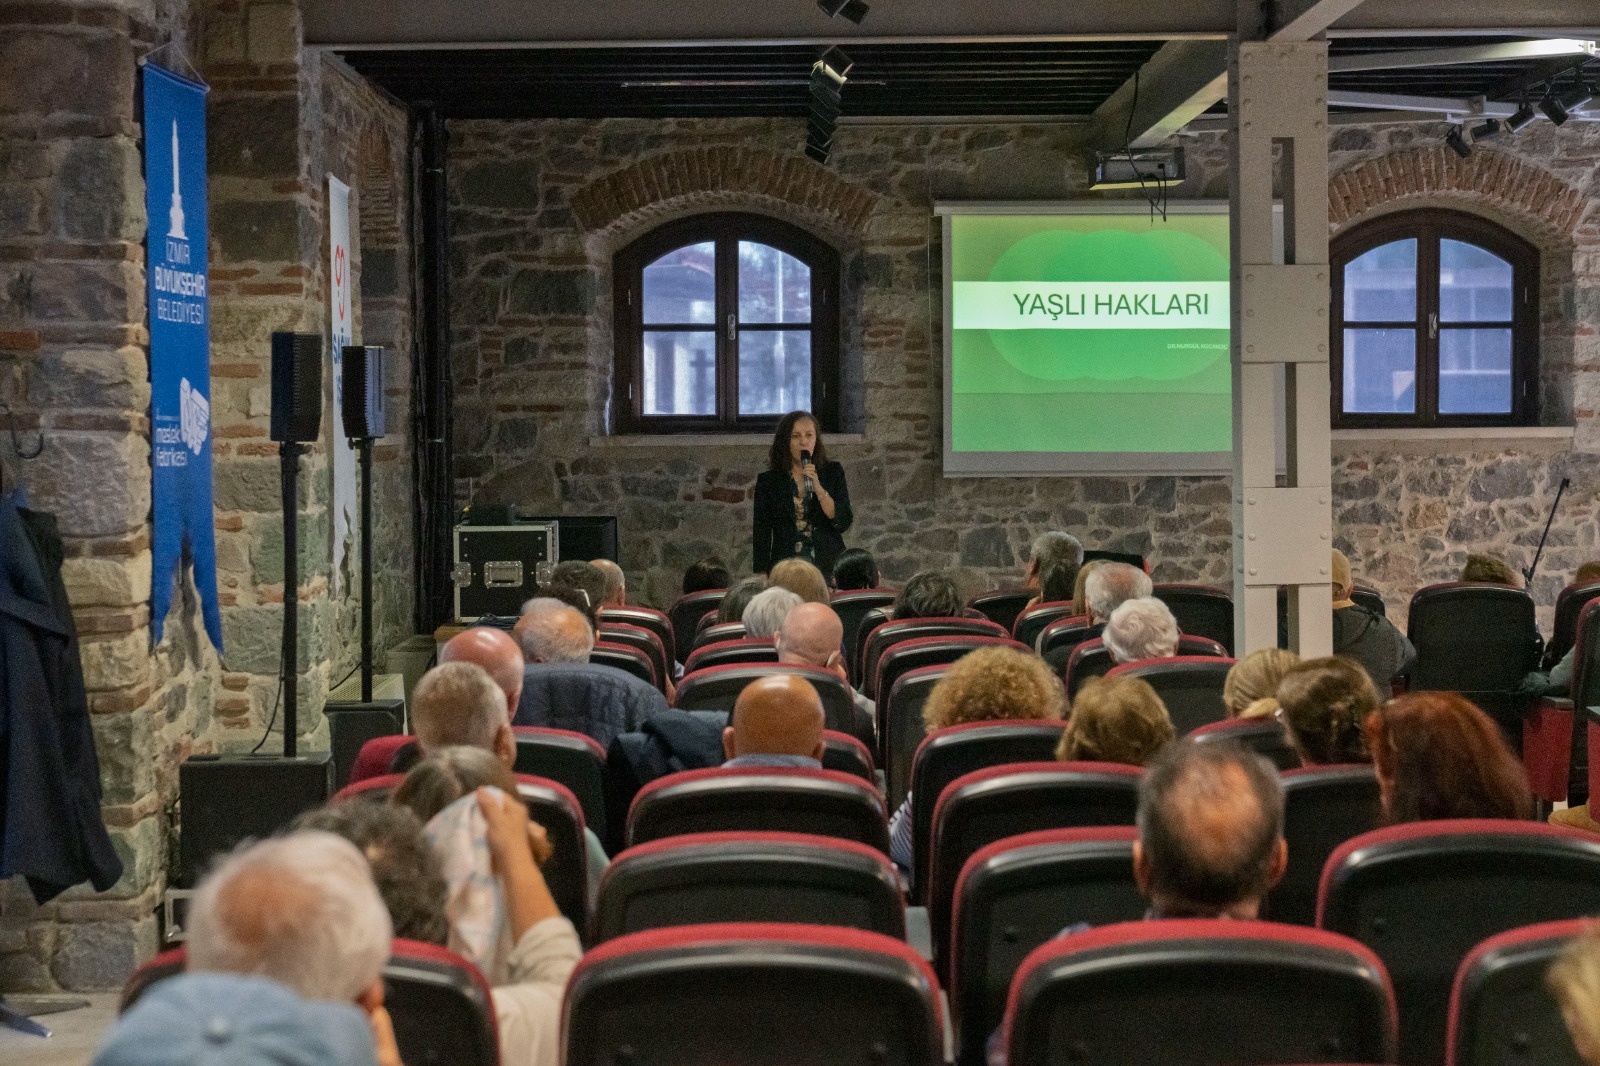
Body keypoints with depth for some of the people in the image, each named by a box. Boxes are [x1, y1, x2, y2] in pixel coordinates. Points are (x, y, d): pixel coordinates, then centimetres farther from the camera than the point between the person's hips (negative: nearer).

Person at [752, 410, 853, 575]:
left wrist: (818, 488, -13)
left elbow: (844, 524, -2)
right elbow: (761, 534, 5)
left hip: (828, 567, 0)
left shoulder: (832, 472, 6)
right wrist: (762, 577, -4)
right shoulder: (768, 481, 5)